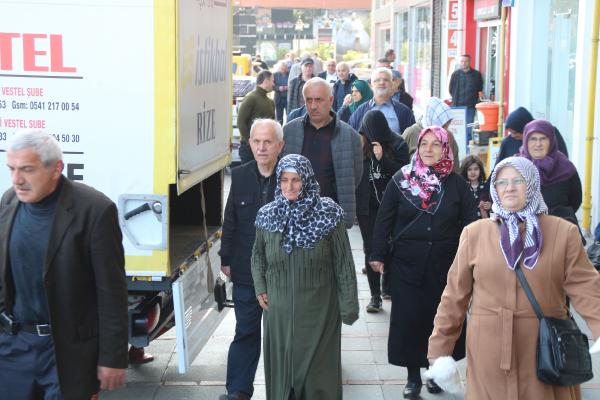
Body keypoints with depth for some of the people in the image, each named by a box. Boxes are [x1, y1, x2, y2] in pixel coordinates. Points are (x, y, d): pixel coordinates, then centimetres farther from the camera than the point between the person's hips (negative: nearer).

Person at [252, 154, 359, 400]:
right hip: (279, 308, 3)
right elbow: (257, 255, 17)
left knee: (318, 367, 4)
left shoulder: (328, 214, -9)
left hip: (318, 307, -3)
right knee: (281, 365, 11)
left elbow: (343, 263, -6)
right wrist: (260, 289, 6)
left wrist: (349, 305, -5)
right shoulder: (267, 216, 1)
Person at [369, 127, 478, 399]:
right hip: (407, 264, 0)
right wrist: (378, 254, 0)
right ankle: (413, 377, 15)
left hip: (445, 266, 1)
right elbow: (384, 220, 2)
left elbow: (471, 223, 4)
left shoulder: (456, 184, 1)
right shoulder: (401, 180, 0)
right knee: (409, 320, 1)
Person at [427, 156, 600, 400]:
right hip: (489, 350, 0)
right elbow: (455, 294, 5)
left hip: (546, 350, 0)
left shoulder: (564, 232, 2)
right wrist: (440, 347, 4)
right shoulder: (474, 233, 3)